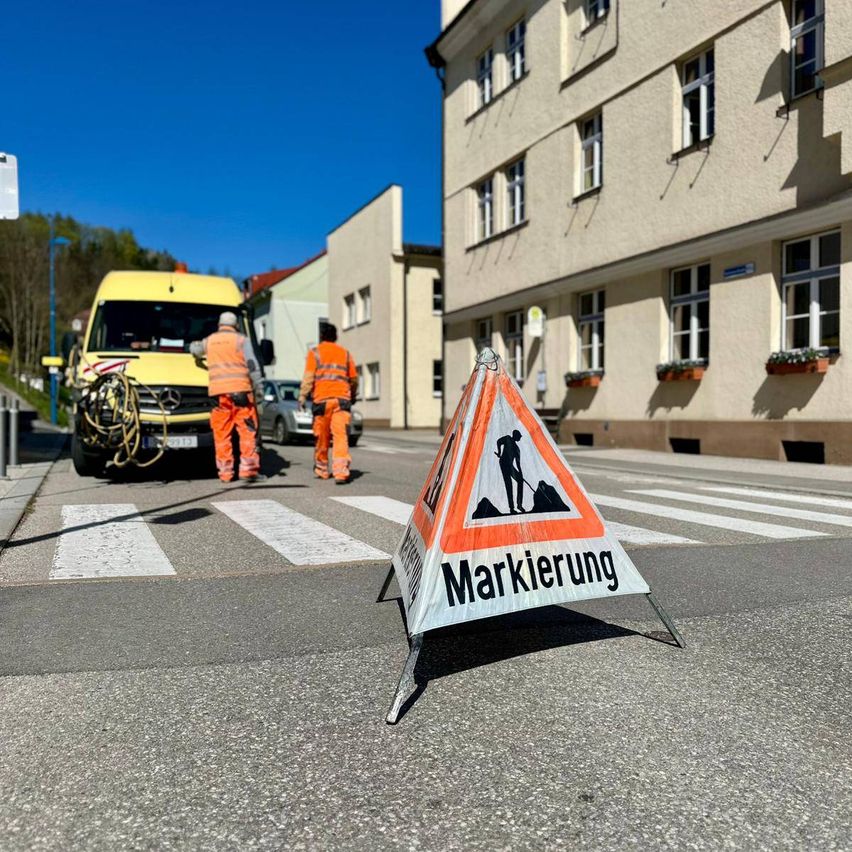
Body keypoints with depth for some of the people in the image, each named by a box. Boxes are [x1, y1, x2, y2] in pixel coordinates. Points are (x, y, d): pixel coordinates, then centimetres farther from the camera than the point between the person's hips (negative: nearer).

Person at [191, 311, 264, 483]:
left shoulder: (209, 341, 15)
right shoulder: (241, 340, 3)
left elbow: (194, 349, 35)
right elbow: (253, 366, -3)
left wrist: (195, 346, 58)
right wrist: (258, 389, 1)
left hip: (218, 392, 3)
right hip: (240, 390, -3)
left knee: (222, 434, 7)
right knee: (247, 431, 0)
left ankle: (225, 472, 7)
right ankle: (248, 469, -5)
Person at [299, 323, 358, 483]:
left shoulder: (314, 352, 6)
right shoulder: (345, 353, 16)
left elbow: (308, 377, -4)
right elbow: (354, 378, 18)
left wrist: (302, 397, -3)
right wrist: (353, 395, 32)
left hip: (322, 399, -1)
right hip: (342, 398, 1)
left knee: (321, 437, 11)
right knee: (341, 435, -7)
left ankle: (321, 469, 24)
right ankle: (341, 471, -19)